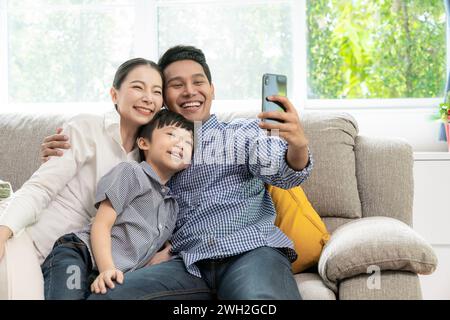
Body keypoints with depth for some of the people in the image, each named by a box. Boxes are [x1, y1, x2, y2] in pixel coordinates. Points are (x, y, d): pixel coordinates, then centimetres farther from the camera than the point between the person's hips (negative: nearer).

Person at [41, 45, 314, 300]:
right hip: (190, 263, 4)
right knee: (103, 295, -21)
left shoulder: (244, 132, 15)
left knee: (259, 294, -39)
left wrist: (299, 147, -29)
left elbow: (282, 171, -3)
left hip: (252, 249, -3)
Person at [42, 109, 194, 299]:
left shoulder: (173, 207, 23)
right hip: (78, 257, -6)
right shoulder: (131, 172, 3)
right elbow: (101, 225, -6)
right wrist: (107, 269, -19)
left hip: (114, 277, 6)